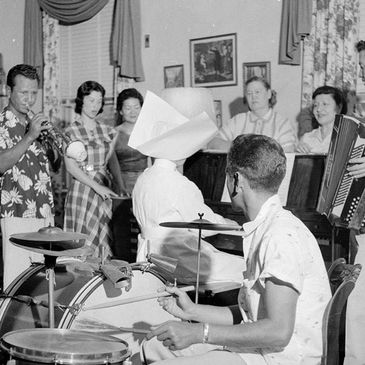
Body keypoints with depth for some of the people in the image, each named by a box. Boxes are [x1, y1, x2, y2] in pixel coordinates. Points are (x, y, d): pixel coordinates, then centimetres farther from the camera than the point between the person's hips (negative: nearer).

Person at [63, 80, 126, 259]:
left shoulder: (107, 131, 12)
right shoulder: (71, 132, -3)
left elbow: (112, 160, 12)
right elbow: (71, 167, -9)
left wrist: (121, 186, -3)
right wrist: (97, 186, -18)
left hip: (104, 190, 5)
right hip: (81, 189, -5)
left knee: (103, 241, 3)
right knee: (84, 244, -6)